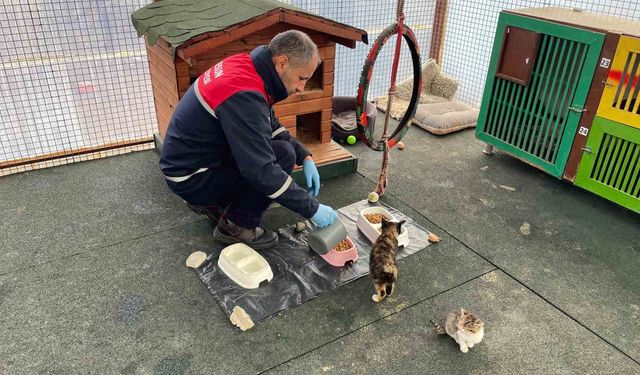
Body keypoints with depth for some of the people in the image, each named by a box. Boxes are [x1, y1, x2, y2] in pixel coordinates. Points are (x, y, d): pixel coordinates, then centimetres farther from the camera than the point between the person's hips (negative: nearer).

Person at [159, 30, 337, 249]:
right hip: (190, 178, -9)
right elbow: (262, 171, -30)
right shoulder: (243, 95, -30)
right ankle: (235, 227, -2)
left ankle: (211, 203, 14)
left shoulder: (246, 66, -1)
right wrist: (312, 209, -22)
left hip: (190, 158, 9)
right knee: (283, 155, -18)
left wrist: (305, 156, 1)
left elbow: (272, 126, 11)